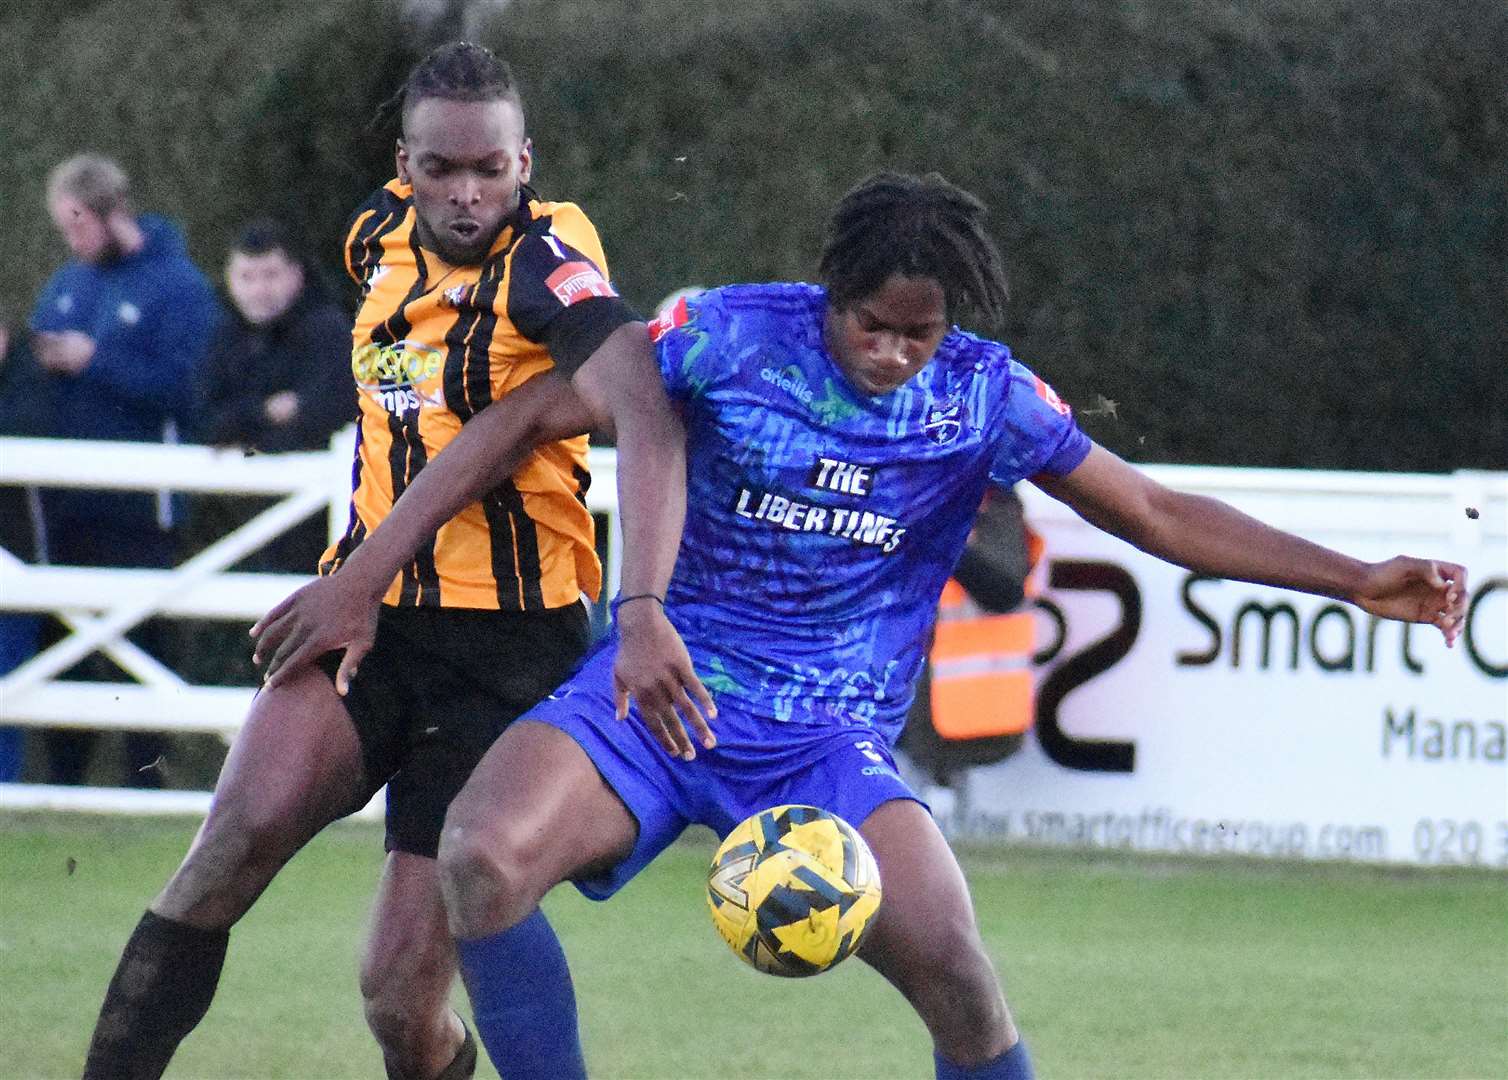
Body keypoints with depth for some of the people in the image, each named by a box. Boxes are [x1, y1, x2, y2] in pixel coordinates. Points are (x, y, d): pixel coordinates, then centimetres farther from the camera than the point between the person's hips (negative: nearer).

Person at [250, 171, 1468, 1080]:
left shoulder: (988, 398, -1)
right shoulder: (729, 336, -7)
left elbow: (1159, 515, 7)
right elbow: (522, 424, -1)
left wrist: (1358, 580, 0)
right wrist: (363, 577, -4)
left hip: (829, 739, 0)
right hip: (657, 690, 0)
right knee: (483, 861, -29)